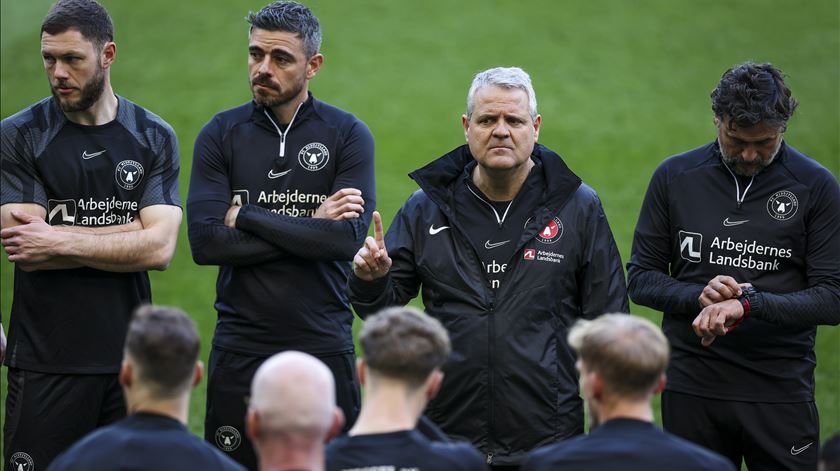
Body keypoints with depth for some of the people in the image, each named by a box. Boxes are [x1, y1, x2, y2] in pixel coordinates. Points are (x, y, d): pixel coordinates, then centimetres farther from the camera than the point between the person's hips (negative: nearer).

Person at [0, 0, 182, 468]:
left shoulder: (154, 138, 6)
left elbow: (160, 249, -6)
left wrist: (61, 242, -13)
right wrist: (130, 231, -8)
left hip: (129, 357, 2)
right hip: (46, 360, -2)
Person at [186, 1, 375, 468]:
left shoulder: (348, 135, 1)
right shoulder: (221, 134, 4)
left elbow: (348, 238, -14)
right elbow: (204, 242, -9)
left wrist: (246, 216, -11)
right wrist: (310, 226, -11)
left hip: (324, 346, -1)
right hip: (240, 348, 1)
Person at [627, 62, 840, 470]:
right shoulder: (675, 176, 3)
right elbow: (641, 278, 6)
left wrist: (747, 304, -20)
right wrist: (699, 296, -14)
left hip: (781, 391, -1)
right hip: (691, 386, 2)